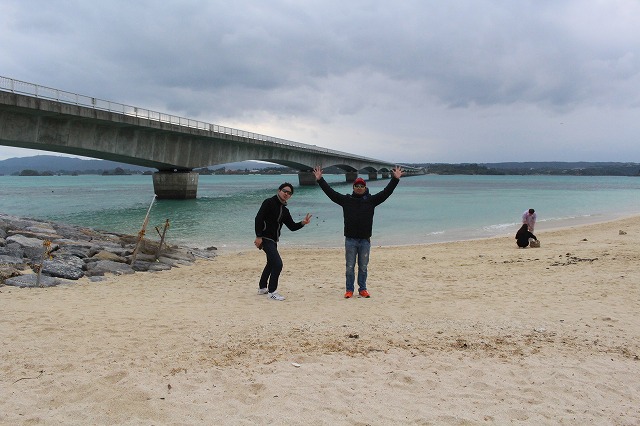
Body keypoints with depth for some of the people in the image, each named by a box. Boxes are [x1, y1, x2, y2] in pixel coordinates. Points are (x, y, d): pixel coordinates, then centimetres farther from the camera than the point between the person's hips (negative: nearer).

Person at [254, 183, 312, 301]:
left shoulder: (284, 210, 13)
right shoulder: (269, 202, -10)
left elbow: (292, 226, 13)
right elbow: (258, 219, -17)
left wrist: (302, 223, -7)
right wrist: (258, 236, -24)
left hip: (273, 240, 9)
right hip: (265, 238, -9)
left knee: (271, 264, 22)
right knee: (278, 263, -16)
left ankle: (262, 288, 39)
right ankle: (272, 292, -7)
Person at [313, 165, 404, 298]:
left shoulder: (371, 200, 5)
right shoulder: (346, 199, 5)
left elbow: (386, 192, 2)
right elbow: (330, 192, 4)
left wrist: (395, 179, -4)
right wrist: (320, 180, 0)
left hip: (365, 240, 0)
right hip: (350, 240, 0)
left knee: (363, 267, 10)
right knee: (350, 267, 6)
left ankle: (362, 289, 21)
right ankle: (349, 290, 15)